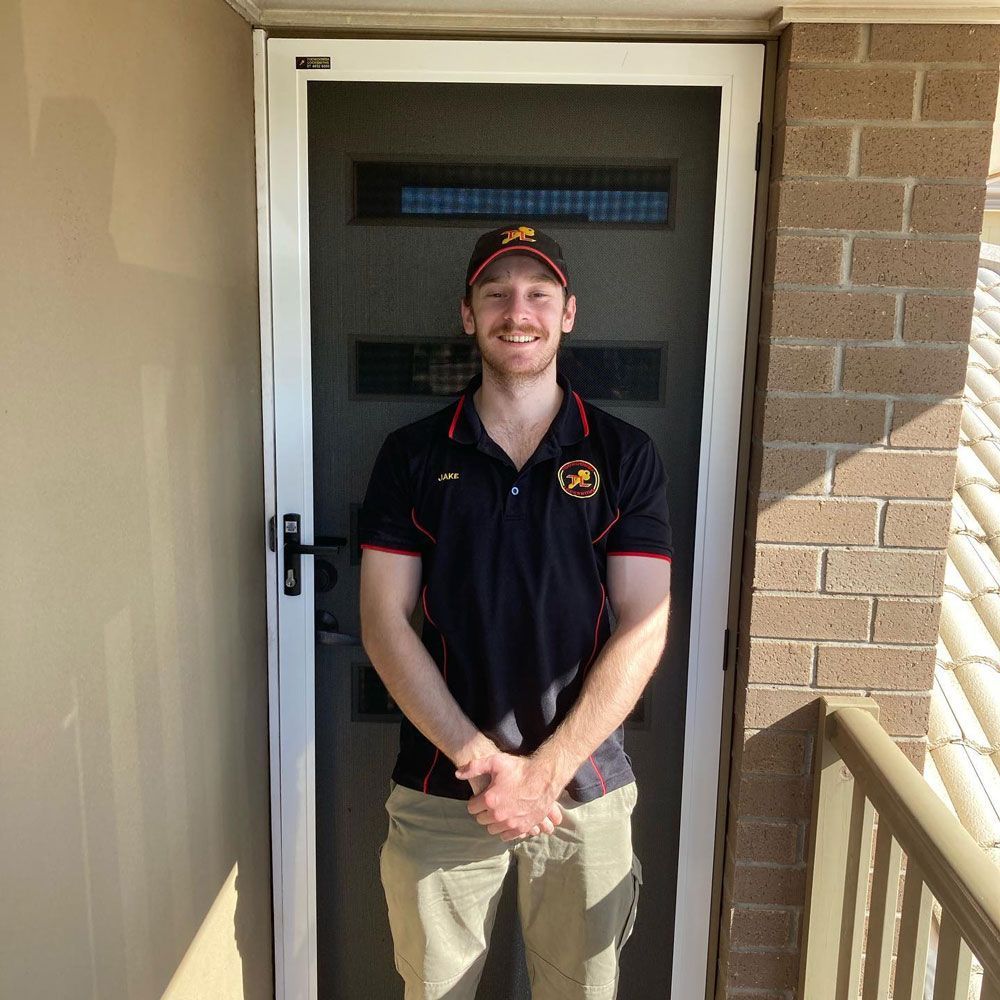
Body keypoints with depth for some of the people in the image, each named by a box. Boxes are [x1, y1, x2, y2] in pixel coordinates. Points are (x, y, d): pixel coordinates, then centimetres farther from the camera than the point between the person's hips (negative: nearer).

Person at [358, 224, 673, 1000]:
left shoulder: (624, 456, -2)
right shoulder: (413, 456, 0)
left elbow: (643, 629, -7)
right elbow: (385, 623, -5)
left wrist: (544, 770, -14)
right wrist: (479, 758, -13)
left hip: (585, 787, 0)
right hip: (440, 789, 1)